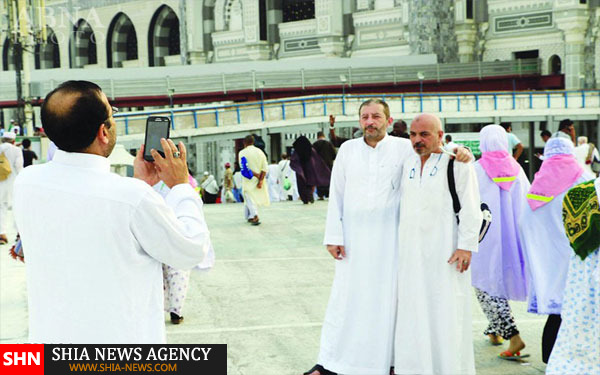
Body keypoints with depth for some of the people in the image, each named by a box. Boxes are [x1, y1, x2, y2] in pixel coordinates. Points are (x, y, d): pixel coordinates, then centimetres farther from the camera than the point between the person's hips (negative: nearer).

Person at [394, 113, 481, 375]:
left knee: (446, 311, -2)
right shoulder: (407, 164, 13)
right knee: (412, 311, 7)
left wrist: (466, 246, -15)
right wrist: (398, 245, 18)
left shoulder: (457, 164, -6)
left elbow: (471, 209, -9)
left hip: (445, 250, -6)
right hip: (411, 251, 6)